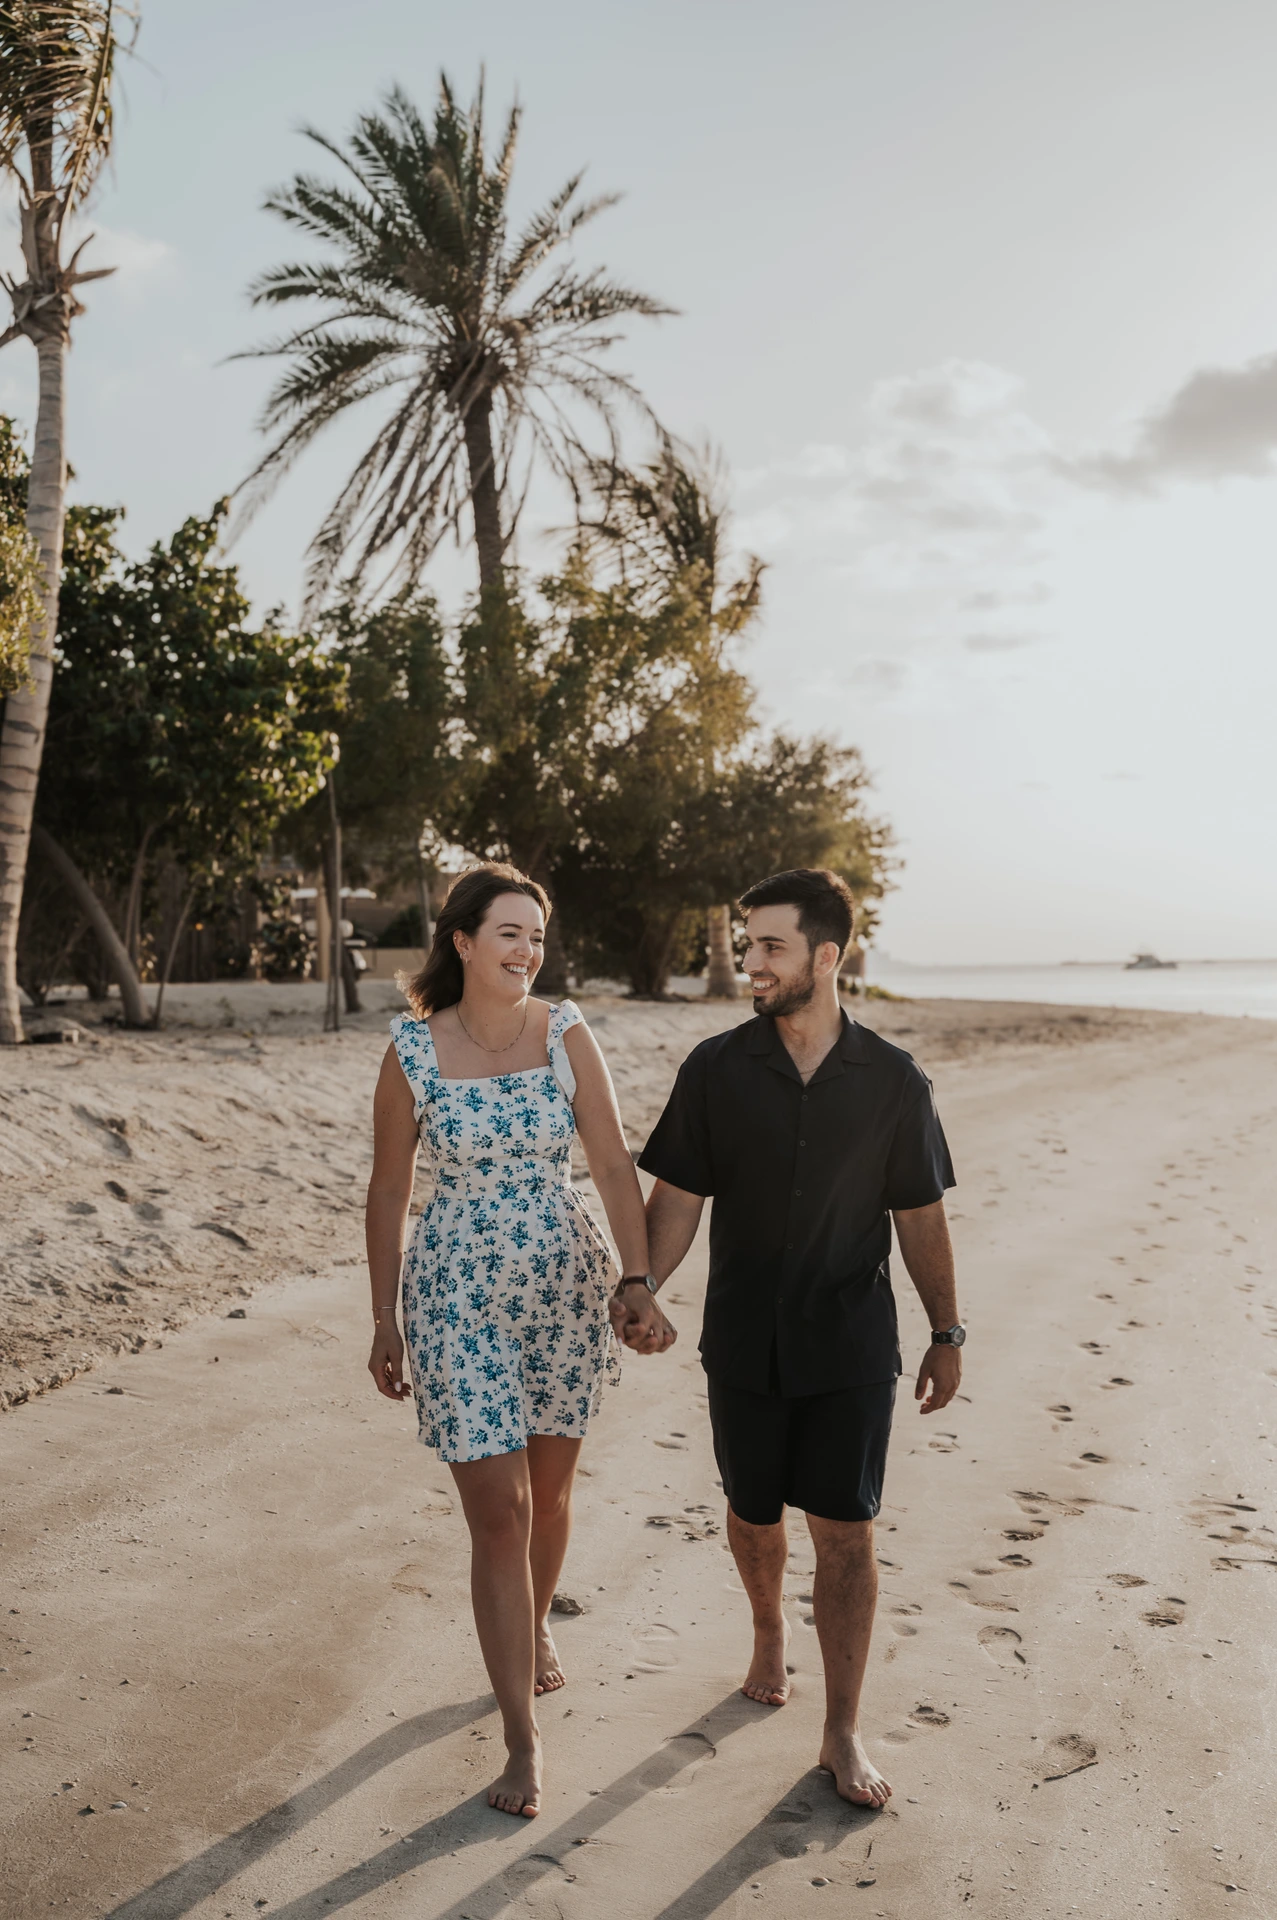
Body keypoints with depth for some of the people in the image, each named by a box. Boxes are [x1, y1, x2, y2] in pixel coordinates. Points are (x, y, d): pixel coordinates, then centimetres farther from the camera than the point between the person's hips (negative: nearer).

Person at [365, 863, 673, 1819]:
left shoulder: (566, 1034, -8)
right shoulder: (412, 1051, -9)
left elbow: (615, 1167, -9)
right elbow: (389, 1191, 0)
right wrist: (385, 1321, 4)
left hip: (568, 1284, 2)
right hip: (458, 1297, -2)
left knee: (550, 1487, 18)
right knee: (497, 1510, -2)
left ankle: (536, 1628, 48)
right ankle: (524, 1741, 11)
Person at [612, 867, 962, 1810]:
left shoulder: (895, 1082, -5)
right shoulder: (715, 1069, -5)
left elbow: (921, 1215, 3)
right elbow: (677, 1194, -3)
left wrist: (947, 1332, 6)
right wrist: (643, 1285, -19)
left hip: (852, 1346, -1)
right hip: (745, 1343, 1)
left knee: (847, 1532, 1)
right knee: (754, 1515, 16)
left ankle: (844, 1732, 17)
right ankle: (769, 1633, 47)